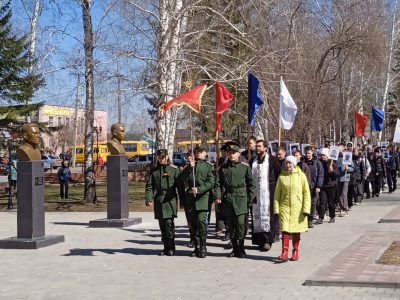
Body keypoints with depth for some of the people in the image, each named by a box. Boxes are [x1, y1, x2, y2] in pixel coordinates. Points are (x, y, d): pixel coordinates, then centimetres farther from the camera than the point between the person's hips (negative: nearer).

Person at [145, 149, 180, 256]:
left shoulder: (174, 169, 5)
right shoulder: (154, 171, 13)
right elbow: (149, 186, 9)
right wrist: (149, 199, -6)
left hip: (170, 200, -4)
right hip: (158, 201, 4)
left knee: (169, 223, -12)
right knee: (162, 225, 7)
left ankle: (171, 247, -4)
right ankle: (166, 247, 15)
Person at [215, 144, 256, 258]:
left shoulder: (245, 166, 2)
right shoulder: (223, 168, 9)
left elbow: (251, 183, 3)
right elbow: (218, 183, 10)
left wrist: (251, 198, -2)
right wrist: (218, 196, -3)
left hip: (241, 197, -3)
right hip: (228, 197, 3)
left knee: (241, 222, -11)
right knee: (231, 224, 7)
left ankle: (241, 248, -1)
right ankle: (235, 248, 18)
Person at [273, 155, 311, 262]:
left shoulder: (301, 175, -1)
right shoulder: (282, 176, 4)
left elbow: (306, 193, 0)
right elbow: (277, 194, 7)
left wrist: (306, 208, -6)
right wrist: (276, 209, 1)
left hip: (297, 208, -1)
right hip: (284, 206, 1)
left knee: (296, 230, 8)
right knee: (285, 229, -8)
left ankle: (295, 252, 19)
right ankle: (284, 252, -7)